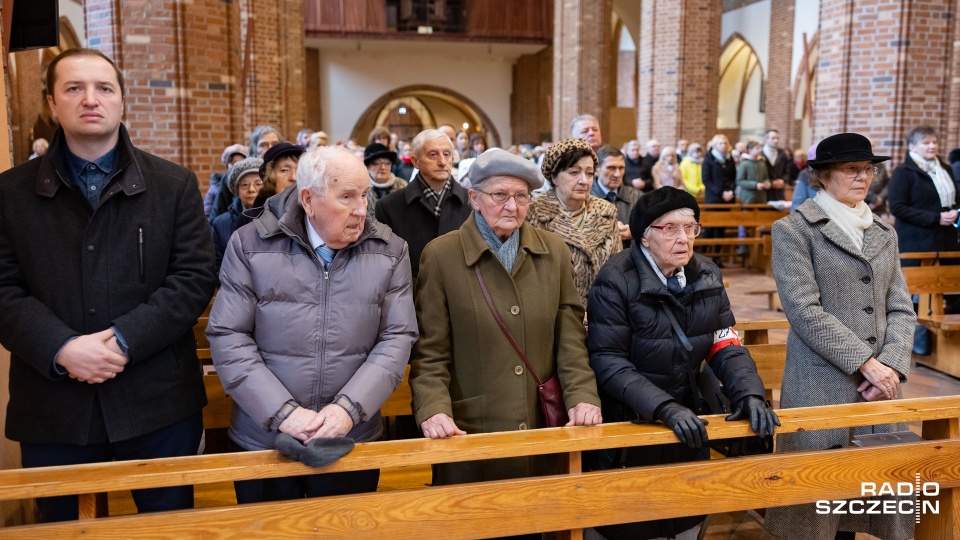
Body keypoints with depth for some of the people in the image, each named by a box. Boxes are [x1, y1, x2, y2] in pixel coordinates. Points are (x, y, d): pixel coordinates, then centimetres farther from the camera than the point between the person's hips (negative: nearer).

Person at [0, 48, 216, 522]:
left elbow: (194, 277, -5)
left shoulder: (174, 185, 2)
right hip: (52, 407, 1)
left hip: (158, 399, -1)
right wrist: (62, 349, -17)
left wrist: (124, 339, -16)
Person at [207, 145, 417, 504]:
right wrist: (283, 412, -16)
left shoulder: (390, 252, -1)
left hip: (352, 442, 1)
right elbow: (228, 338, -7)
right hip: (263, 440, -1)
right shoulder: (250, 245, -6)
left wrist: (350, 408, -16)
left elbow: (397, 337, -4)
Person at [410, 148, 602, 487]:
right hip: (469, 433, -3)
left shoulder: (554, 252, 6)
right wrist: (433, 409, -16)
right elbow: (430, 351, -4)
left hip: (544, 430, 3)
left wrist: (582, 395, -5)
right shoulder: (441, 256, -4)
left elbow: (570, 337, 6)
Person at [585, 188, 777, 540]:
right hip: (624, 426, -5)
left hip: (685, 422, 5)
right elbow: (607, 361, -21)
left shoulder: (707, 277, 2)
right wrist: (664, 407, -30)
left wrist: (749, 394, -18)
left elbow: (726, 346, 0)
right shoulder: (616, 282, -16)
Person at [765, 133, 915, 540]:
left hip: (879, 385, 5)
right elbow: (804, 311, -12)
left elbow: (901, 309, 9)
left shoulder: (884, 234, 14)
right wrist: (865, 362, -15)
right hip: (821, 388, -5)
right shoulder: (794, 230, -4)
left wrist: (891, 367, -7)